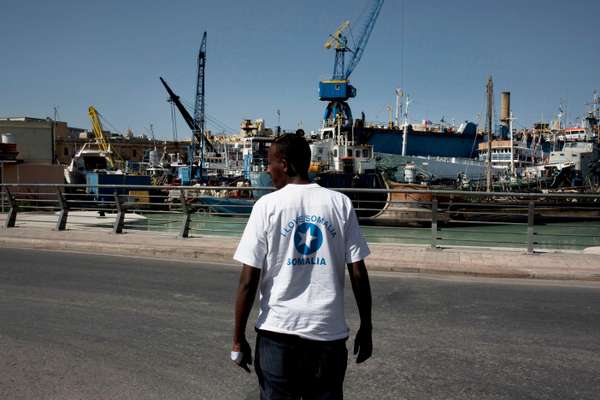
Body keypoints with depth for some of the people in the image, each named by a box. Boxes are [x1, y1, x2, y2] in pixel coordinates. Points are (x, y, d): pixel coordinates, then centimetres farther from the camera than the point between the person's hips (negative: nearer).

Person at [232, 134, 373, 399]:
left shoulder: (267, 205, -5)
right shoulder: (340, 203, 1)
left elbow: (248, 281, -7)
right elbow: (358, 273, -1)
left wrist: (238, 339, 1)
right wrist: (365, 328, 9)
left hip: (278, 332, -2)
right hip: (329, 332, 2)